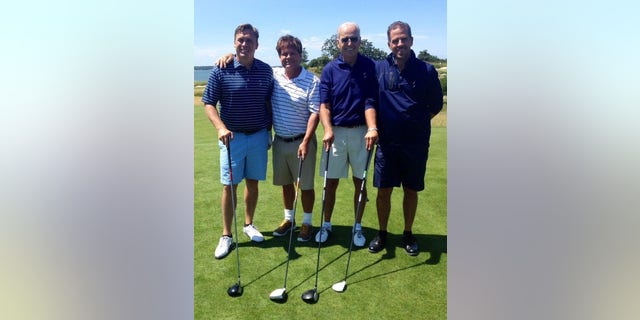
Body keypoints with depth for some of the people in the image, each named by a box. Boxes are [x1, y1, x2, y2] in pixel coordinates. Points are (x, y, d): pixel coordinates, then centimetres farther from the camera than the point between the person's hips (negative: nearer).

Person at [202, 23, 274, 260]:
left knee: (253, 182, 12)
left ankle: (249, 224, 31)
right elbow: (208, 103, -4)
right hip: (233, 136, -2)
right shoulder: (221, 71, -6)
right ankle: (226, 235, 13)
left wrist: (269, 131, 10)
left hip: (259, 136, 3)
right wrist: (221, 127, -18)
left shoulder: (266, 71, 3)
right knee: (229, 185, 1)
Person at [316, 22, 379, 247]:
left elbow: (370, 102, -6)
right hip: (336, 132, 0)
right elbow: (324, 104, -4)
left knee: (360, 182, 9)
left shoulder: (370, 67, -1)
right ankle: (326, 224, 25)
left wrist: (372, 128, -22)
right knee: (331, 182, 7)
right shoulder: (330, 69, 0)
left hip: (361, 132, 0)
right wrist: (328, 130, -19)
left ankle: (357, 227, 24)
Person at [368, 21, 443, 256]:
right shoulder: (379, 68, 0)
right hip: (387, 142, 0)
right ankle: (382, 234, 27)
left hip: (416, 142, 0)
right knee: (383, 191, 8)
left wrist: (417, 122, 1)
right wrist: (374, 127, -4)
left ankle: (408, 235, 30)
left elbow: (436, 105, 7)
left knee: (411, 191, 11)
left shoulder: (426, 71, -2)